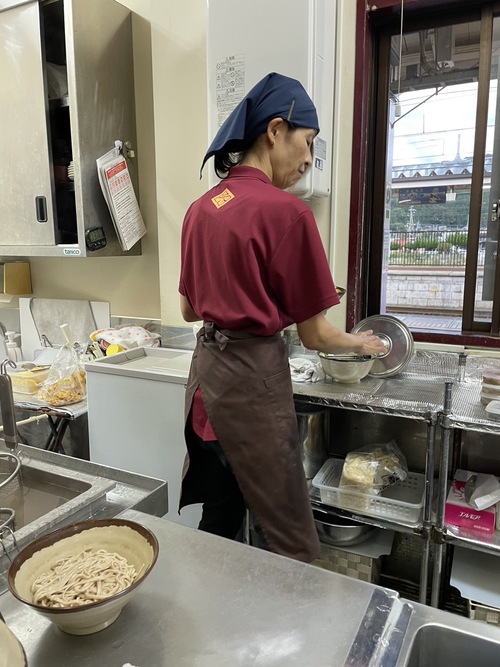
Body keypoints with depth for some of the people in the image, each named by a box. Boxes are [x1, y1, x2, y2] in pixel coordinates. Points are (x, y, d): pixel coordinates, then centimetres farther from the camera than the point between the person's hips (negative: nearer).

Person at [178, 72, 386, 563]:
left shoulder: (200, 209, 7)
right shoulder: (285, 211, -15)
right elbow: (315, 337, -9)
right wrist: (362, 343, 10)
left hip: (206, 366, 8)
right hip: (253, 375, -8)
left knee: (220, 518, 23)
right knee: (290, 544, 8)